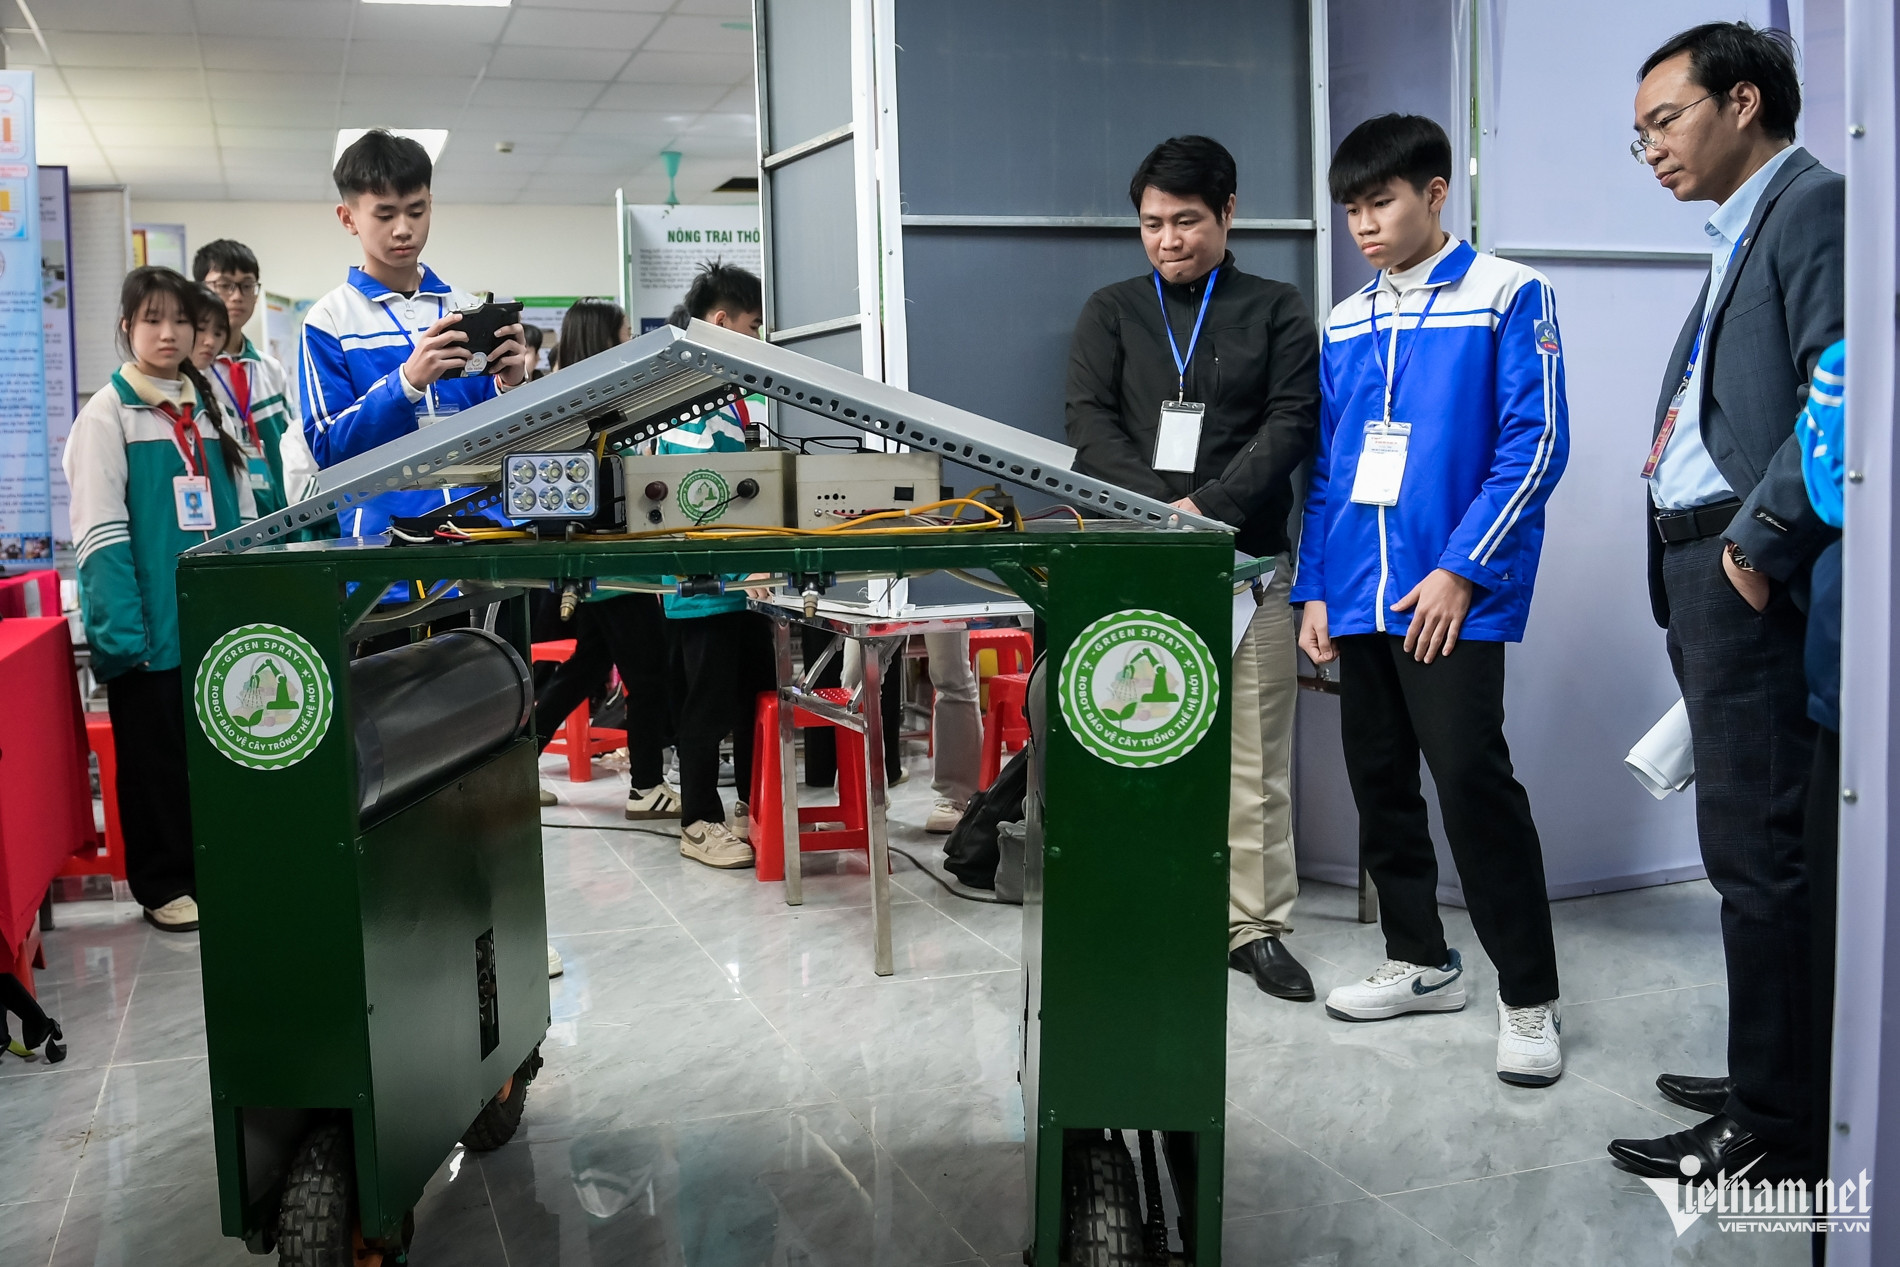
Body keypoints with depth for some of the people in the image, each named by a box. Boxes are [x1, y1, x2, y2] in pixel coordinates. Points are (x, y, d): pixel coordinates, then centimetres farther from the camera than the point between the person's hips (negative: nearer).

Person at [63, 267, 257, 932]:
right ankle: (164, 885, 16)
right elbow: (98, 530, -10)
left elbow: (243, 510, 15)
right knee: (155, 752, 4)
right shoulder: (108, 413, -3)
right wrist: (120, 627, -18)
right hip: (152, 621, -5)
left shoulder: (210, 406, 13)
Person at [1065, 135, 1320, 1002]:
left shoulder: (1276, 311, 11)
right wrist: (1159, 509, -14)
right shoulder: (1111, 312, 14)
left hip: (1245, 562, 0)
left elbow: (1293, 422, -1)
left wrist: (1208, 505, -14)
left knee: (1253, 755, 1)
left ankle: (1255, 925, 10)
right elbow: (1090, 424, 2)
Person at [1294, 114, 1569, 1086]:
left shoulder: (1508, 296, -2)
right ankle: (1420, 961, 28)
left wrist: (1461, 569, -15)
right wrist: (1315, 588, 9)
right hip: (1360, 595, 6)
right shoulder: (1345, 326, 15)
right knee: (1379, 782, 11)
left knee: (1472, 778, -10)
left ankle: (1529, 998, 3)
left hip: (1455, 594, -6)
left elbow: (1535, 443, -8)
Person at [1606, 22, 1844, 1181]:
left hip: (1753, 578, -10)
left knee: (1757, 847, -4)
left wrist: (1759, 537, -18)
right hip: (1703, 572, 10)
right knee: (1749, 841, 16)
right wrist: (1689, 561, 12)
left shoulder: (1814, 206, -8)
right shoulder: (1741, 234, 22)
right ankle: (1769, 1076, 28)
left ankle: (1776, 1127, 6)